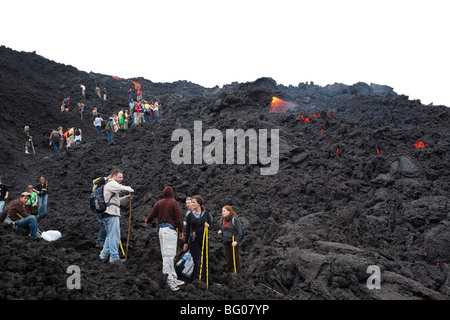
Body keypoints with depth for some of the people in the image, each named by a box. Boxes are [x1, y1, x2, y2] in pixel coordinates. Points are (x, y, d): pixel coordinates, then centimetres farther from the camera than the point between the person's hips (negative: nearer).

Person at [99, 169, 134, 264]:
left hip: (107, 214, 10)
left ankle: (103, 255, 20)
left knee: (110, 236, 18)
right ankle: (114, 258, -6)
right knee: (114, 236, -8)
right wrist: (130, 189, -7)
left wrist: (126, 198, 10)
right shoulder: (111, 183, -5)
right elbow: (122, 188, -25)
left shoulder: (112, 186, 27)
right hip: (111, 214, -10)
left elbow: (117, 201, 27)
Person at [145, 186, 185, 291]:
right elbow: (179, 218, -9)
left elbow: (151, 215, 13)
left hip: (161, 229, 6)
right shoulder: (174, 203, -7)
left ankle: (174, 279, 15)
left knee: (167, 255, 10)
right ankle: (170, 280, -12)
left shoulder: (159, 203, 9)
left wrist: (147, 220, 36)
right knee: (168, 254, -9)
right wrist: (181, 231, 2)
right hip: (170, 230, -6)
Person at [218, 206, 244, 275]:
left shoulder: (234, 219, -9)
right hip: (226, 242, 6)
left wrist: (236, 241, -17)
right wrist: (220, 231, 2)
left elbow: (239, 231, -10)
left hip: (233, 243, -6)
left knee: (235, 259, -2)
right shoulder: (223, 220, 11)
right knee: (228, 260, 10)